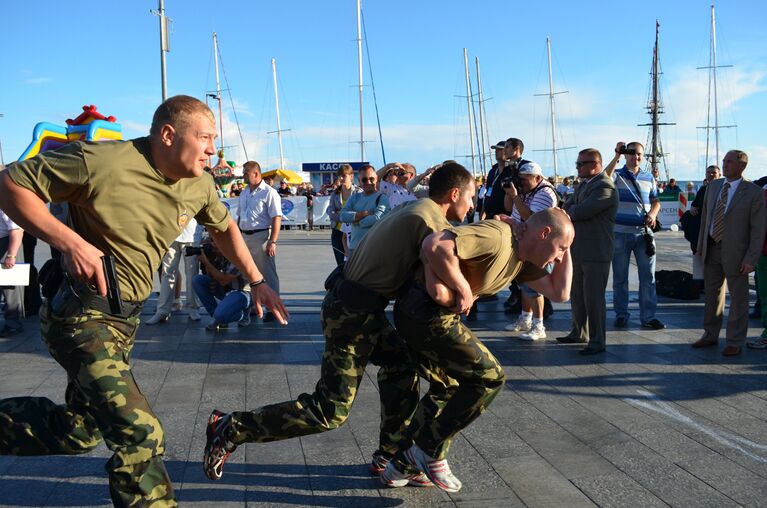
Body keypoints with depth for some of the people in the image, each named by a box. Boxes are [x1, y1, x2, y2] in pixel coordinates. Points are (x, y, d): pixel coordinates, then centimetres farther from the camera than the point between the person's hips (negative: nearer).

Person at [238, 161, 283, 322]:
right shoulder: (244, 193, 14)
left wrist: (272, 242, -20)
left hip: (261, 236, -8)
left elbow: (277, 218, -15)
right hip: (244, 237, 8)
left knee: (269, 274, -2)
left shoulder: (269, 193, -10)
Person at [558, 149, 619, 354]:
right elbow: (567, 207, 11)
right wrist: (573, 212, -11)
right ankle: (579, 333, 32)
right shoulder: (584, 184, 15)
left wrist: (569, 210, -3)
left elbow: (581, 212, -23)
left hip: (595, 253, -9)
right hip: (578, 251, 9)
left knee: (593, 298, -4)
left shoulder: (605, 187, -16)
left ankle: (597, 341, 5)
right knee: (577, 295, 18)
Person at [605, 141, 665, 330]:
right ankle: (621, 314, 17)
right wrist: (617, 156, -22)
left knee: (648, 276, 1)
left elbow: (655, 201, 17)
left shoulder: (649, 178, 12)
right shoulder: (617, 175, 0)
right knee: (620, 277, 6)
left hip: (643, 233, 3)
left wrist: (652, 214, -4)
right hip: (620, 233, -3)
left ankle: (648, 316, 8)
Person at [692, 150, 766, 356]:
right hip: (712, 248, 5)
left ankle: (735, 343, 17)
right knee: (712, 293, 15)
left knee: (738, 298, 6)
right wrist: (701, 245, 11)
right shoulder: (713, 186, 7)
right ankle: (710, 335, 29)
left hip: (735, 252, -5)